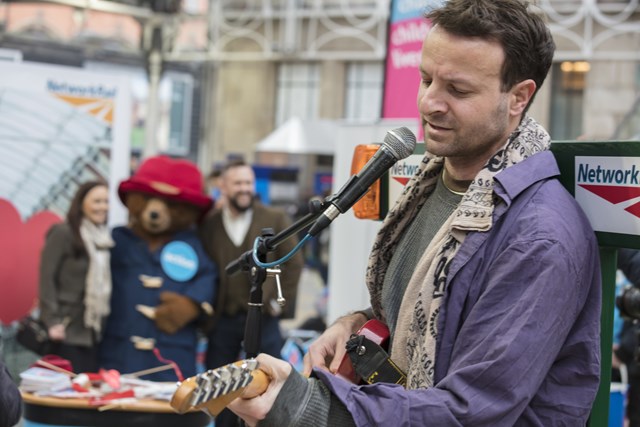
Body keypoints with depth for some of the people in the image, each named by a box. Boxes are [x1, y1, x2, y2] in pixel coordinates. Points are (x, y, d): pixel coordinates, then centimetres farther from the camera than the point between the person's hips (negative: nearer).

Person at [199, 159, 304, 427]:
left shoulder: (275, 219, 1)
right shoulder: (208, 224, 1)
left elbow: (294, 264, 1)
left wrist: (280, 302, -3)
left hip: (263, 317, -1)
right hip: (222, 321, 1)